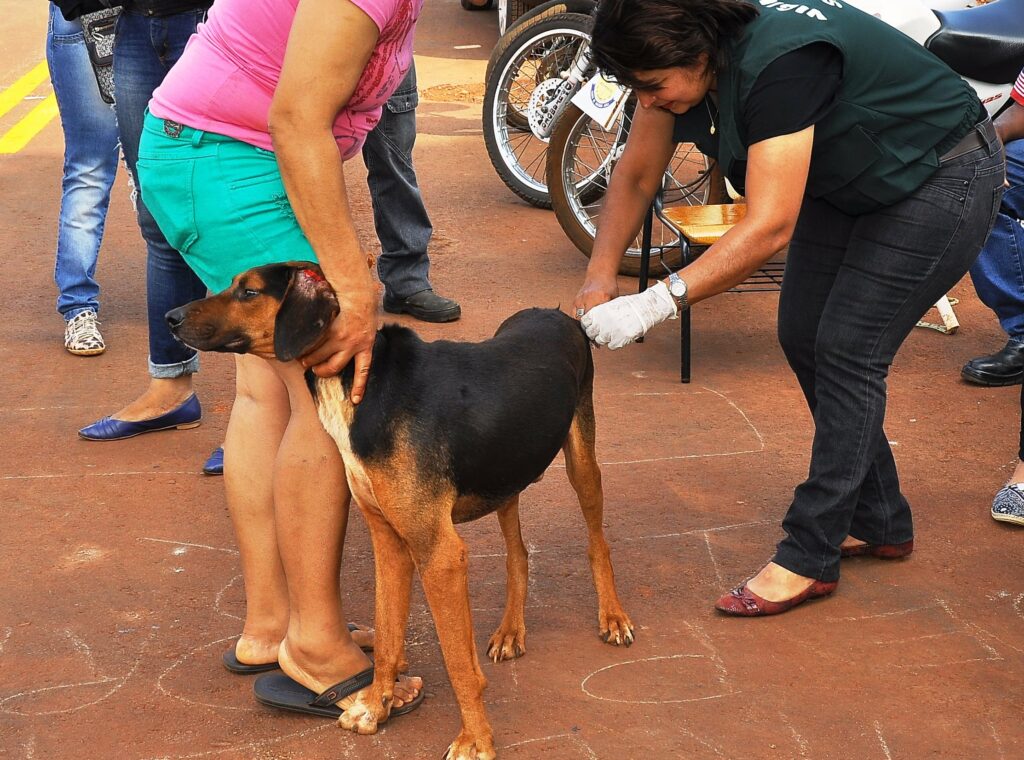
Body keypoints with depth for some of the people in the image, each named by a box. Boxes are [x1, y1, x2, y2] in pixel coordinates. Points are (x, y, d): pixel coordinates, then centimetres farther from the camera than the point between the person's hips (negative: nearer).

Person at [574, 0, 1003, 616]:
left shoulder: (777, 66, -38)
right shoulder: (683, 61, -14)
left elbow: (771, 227, -42)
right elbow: (635, 177, -3)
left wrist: (655, 304, -45)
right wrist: (599, 280, -15)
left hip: (942, 179, -8)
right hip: (848, 183, 9)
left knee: (847, 351, -12)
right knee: (803, 337, 6)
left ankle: (810, 558, -3)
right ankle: (879, 522, 21)